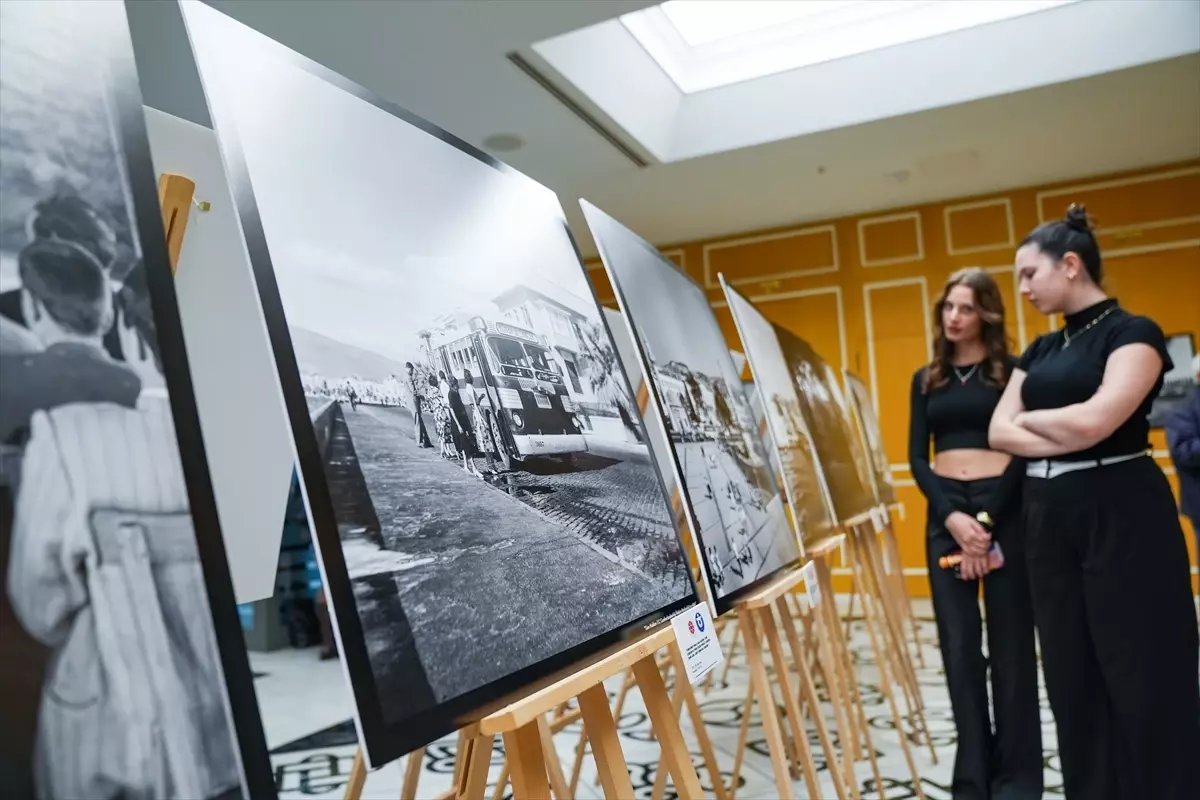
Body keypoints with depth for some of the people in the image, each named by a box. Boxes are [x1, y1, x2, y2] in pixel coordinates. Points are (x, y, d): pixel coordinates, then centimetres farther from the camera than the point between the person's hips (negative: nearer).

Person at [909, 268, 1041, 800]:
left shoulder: (1012, 371, 2)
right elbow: (917, 459, 6)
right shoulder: (926, 379, 11)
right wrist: (952, 516, -9)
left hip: (1005, 507, -3)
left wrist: (987, 521, -13)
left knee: (1010, 642, 5)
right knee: (959, 644, 5)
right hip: (945, 512, 3)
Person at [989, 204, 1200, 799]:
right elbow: (998, 432, 4)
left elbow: (1093, 420, -21)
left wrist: (1029, 418, -2)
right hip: (1047, 515, 7)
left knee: (1142, 674, 0)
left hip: (1120, 512, -7)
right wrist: (1067, 434, -12)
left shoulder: (1132, 332, -6)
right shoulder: (1040, 350, 14)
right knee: (1071, 674, 12)